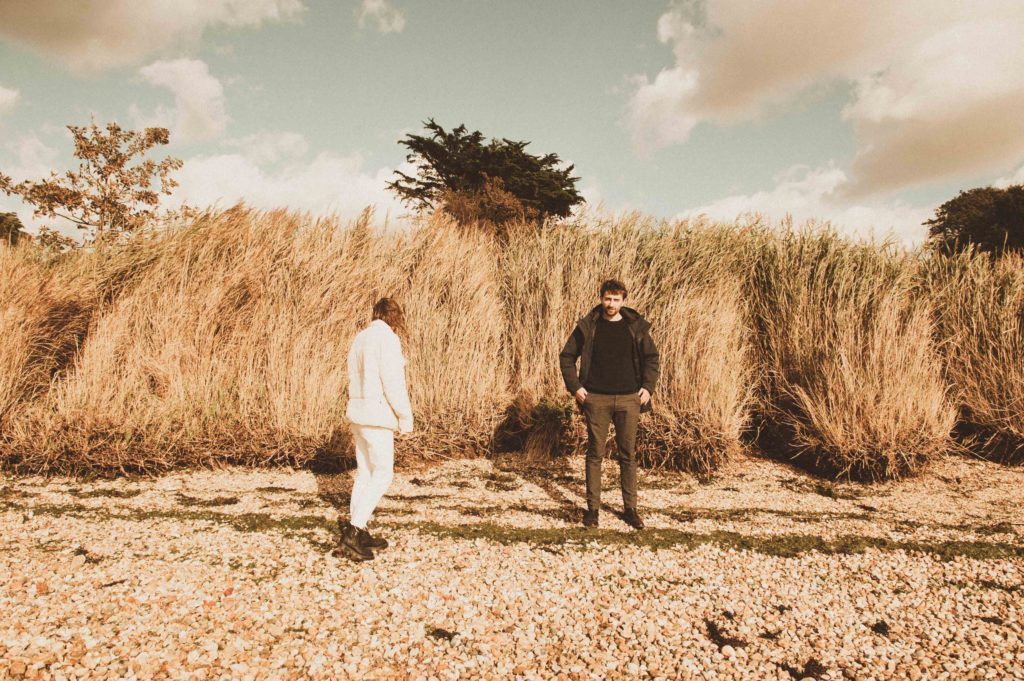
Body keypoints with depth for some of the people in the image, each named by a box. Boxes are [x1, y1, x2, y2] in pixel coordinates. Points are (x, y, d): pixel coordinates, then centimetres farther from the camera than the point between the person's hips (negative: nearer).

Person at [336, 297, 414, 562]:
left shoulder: (360, 338, 14)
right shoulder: (387, 338, -12)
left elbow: (355, 379, 14)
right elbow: (392, 381, -18)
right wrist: (405, 415, -10)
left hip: (358, 411, 9)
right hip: (378, 414, -9)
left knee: (364, 472, 14)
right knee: (382, 475, -3)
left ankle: (358, 533, 21)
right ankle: (352, 532, -7)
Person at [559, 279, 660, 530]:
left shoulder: (636, 326, 3)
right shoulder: (587, 326, 0)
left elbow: (652, 358, 11)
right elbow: (566, 356, 5)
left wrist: (648, 386, 0)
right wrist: (575, 386, -3)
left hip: (629, 399, 1)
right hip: (596, 399, -1)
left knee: (628, 455, 8)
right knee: (595, 454, 5)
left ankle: (630, 508, 19)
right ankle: (592, 507, 15)